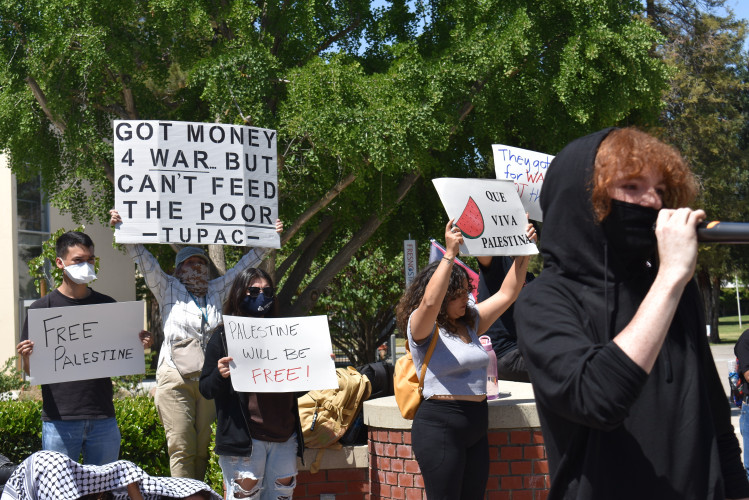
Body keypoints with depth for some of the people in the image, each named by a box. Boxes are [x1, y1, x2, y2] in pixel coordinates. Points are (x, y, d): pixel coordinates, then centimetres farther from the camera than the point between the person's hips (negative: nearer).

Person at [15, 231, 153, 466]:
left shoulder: (108, 305, 11)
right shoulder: (41, 309, 2)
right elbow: (29, 369, 3)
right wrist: (27, 357, -18)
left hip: (103, 418, 3)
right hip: (59, 419, -3)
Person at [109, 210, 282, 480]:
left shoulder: (216, 291, 19)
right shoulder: (168, 289, 10)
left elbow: (244, 266, 24)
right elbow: (144, 259, 2)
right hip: (175, 377, -3)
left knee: (202, 448, 3)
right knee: (181, 449, -8)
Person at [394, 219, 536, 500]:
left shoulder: (470, 323, 15)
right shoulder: (422, 328, -6)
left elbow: (506, 294, 16)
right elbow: (430, 302, -28)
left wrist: (523, 253, 7)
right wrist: (450, 253, -30)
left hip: (475, 428, 7)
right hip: (439, 426, -7)